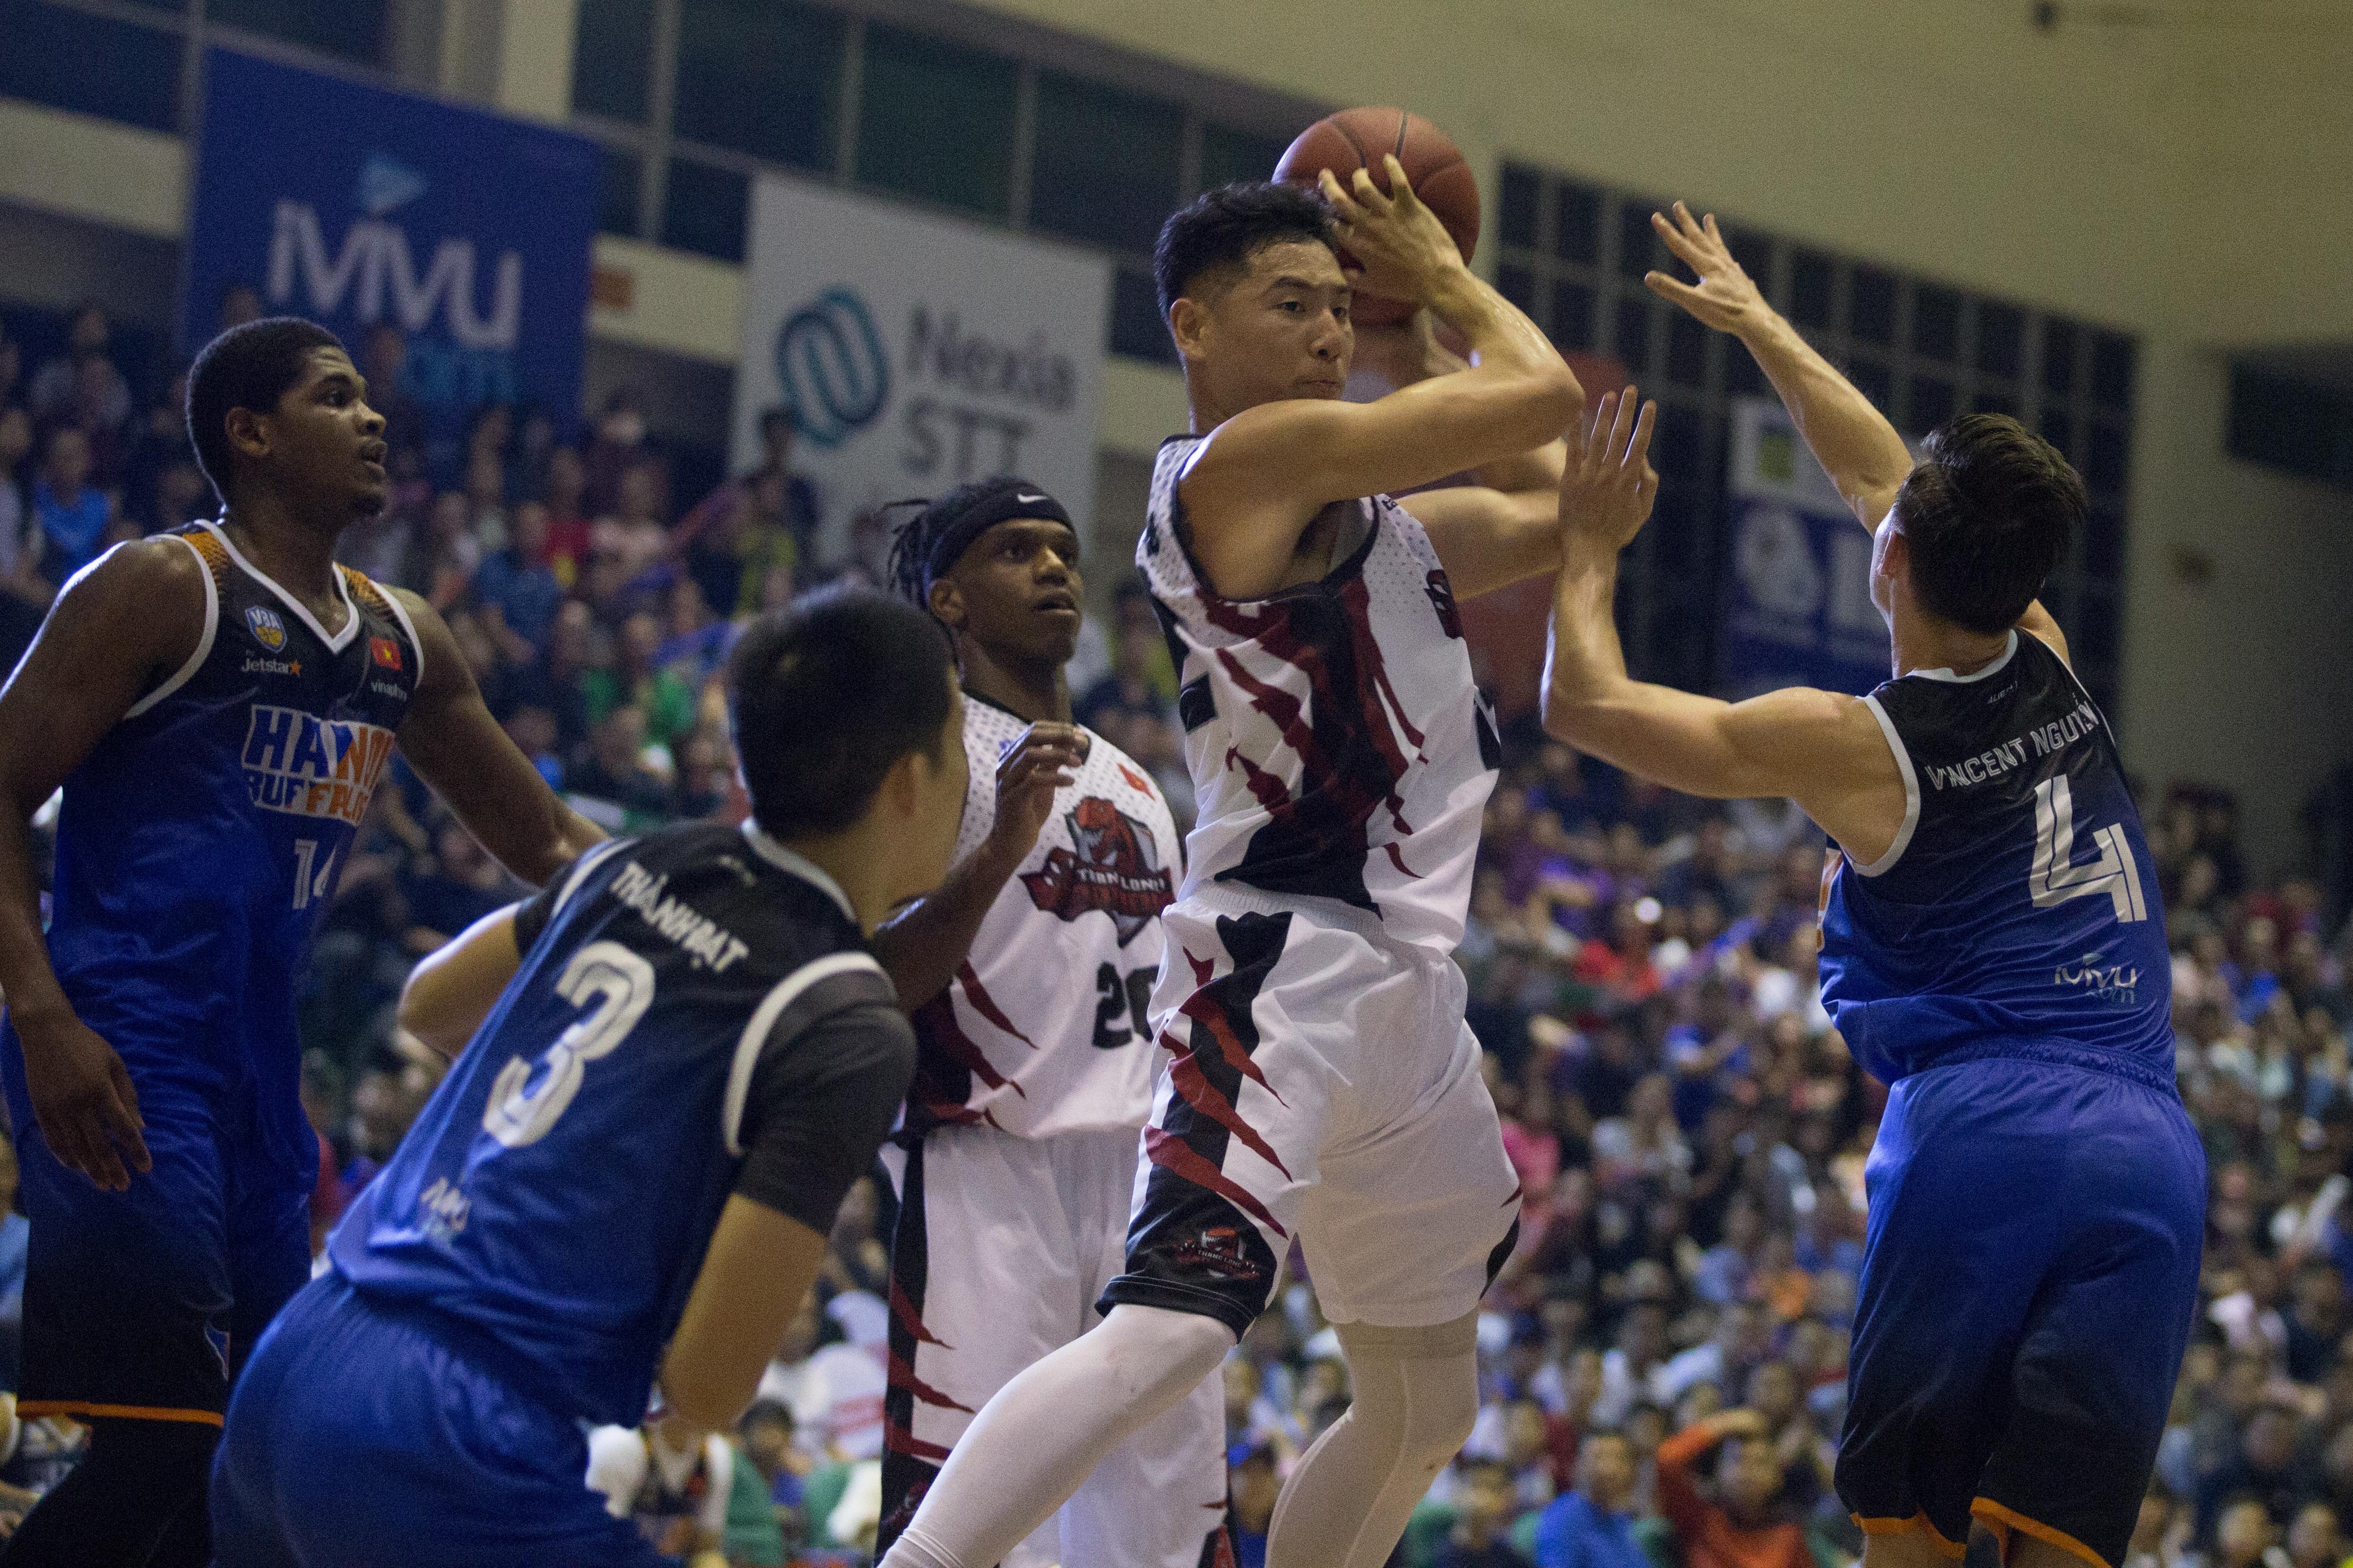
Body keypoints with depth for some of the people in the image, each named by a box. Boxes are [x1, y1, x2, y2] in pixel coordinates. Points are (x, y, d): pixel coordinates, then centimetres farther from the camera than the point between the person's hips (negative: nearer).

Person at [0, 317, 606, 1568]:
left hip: (258, 1075, 8)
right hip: (125, 1061, -8)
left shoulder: (400, 641, 15)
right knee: (163, 1441, -17)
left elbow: (544, 843, 24)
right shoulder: (162, 590, -7)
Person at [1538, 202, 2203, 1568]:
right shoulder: (2051, 675, 15)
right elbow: (1890, 475, 30)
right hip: (2153, 1147, 4)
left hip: (1982, 1129, -4)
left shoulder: (1852, 745, 1)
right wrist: (1757, 321, 42)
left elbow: (1582, 702, 11)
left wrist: (1593, 548, 27)